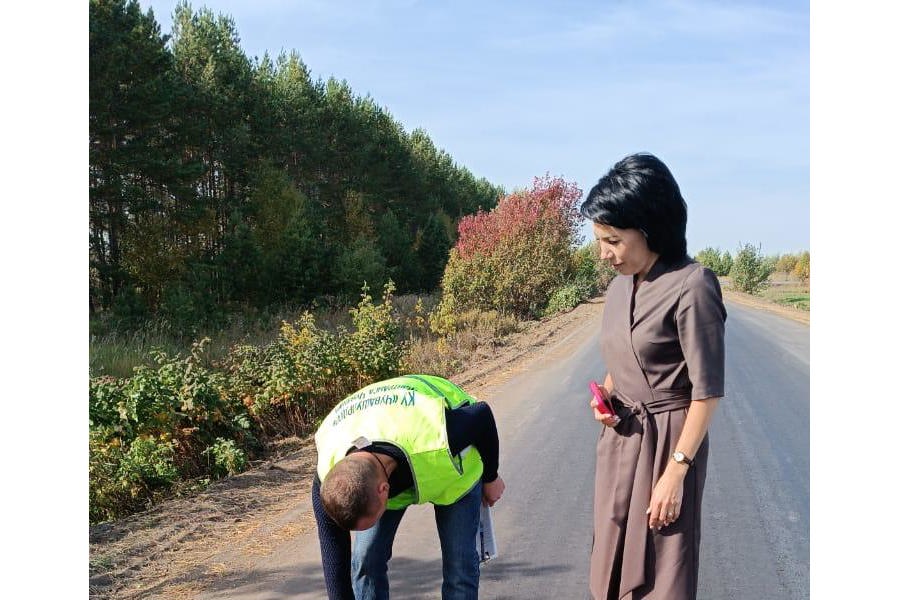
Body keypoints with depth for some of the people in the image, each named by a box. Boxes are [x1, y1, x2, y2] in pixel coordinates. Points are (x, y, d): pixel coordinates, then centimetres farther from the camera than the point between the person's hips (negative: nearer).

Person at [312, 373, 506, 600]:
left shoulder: (436, 439, -47)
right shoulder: (328, 478, -34)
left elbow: (483, 415, -24)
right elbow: (334, 554, -21)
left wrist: (491, 478, -8)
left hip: (455, 458, -2)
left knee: (459, 561, -9)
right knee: (365, 558, -9)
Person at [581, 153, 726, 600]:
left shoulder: (691, 286, -17)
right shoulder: (619, 286, 6)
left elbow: (707, 391, -16)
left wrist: (676, 471, -18)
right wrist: (606, 397, -2)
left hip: (669, 442, -7)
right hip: (620, 441, 7)